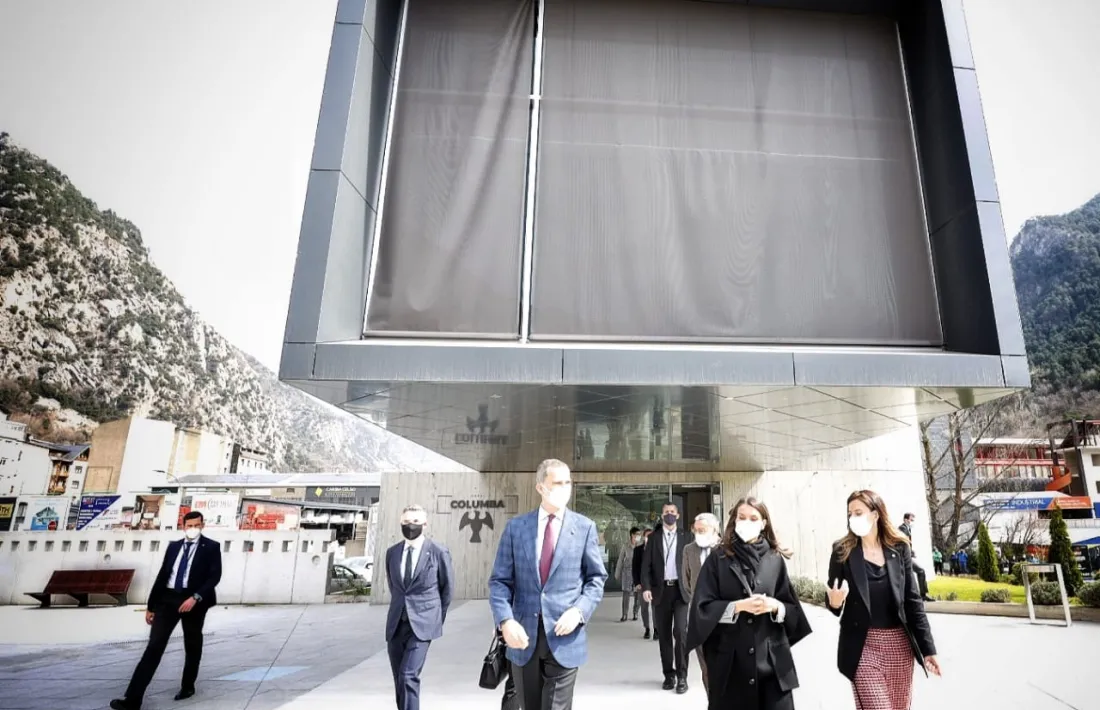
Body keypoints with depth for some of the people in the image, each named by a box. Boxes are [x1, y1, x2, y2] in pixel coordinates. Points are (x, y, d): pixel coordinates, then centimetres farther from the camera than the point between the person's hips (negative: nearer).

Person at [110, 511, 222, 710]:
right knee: (154, 646, -3)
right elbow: (162, 575, 13)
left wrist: (195, 597, -22)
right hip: (168, 599, 3)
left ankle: (188, 686, 30)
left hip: (194, 601, -3)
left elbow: (215, 576, -11)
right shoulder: (173, 546, 11)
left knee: (192, 647, 11)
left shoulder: (211, 547, -3)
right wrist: (151, 606, 11)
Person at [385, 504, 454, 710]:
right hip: (396, 625, 5)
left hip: (422, 624, -5)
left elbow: (448, 588, 4)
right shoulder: (392, 552, 5)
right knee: (400, 681, 11)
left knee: (408, 677, -15)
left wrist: (437, 618, 9)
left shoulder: (439, 552, -7)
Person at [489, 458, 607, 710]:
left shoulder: (584, 527, 0)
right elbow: (500, 581, 1)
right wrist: (505, 620, -15)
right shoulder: (516, 526, 2)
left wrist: (579, 611, -13)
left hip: (564, 637, -2)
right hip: (524, 636, 2)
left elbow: (597, 578, 4)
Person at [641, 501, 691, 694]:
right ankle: (669, 674, 19)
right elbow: (646, 565, 1)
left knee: (680, 631, -10)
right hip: (660, 590, 2)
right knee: (664, 634, 7)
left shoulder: (685, 538, 6)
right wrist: (646, 587, -12)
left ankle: (682, 676, 0)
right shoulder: (653, 538, 8)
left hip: (681, 590, -2)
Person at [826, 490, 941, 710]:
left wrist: (928, 648, 2)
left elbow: (913, 600, 4)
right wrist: (834, 602, -22)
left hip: (899, 643, 3)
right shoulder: (843, 551, -5)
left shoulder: (899, 548, 1)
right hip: (863, 646, -2)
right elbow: (833, 601, 1)